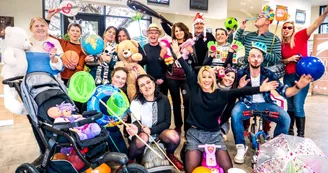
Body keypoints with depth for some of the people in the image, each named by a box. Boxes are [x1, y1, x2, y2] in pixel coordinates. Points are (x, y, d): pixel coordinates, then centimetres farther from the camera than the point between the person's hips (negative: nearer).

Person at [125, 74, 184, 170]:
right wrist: (135, 128, -50)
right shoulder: (136, 103, -9)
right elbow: (136, 122, -24)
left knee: (174, 136, -29)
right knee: (143, 138, -37)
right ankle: (129, 160, -8)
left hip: (158, 132, 2)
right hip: (142, 133, -2)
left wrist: (151, 130, -20)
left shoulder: (163, 100, -4)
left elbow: (167, 122, -4)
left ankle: (170, 154, 6)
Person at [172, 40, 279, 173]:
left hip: (214, 135, 2)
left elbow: (239, 92, -8)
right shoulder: (195, 89, 1)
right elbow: (188, 72, -2)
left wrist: (260, 89, -17)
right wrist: (179, 55, -3)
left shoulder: (221, 94, 2)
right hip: (195, 134, -1)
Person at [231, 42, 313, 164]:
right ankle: (241, 147, -14)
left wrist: (298, 87, -28)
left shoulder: (269, 74, -4)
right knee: (235, 114, -33)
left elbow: (283, 91, -8)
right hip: (247, 103, -2)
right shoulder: (241, 73, -8)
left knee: (285, 118, -21)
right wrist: (240, 88, -30)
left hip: (264, 104, 2)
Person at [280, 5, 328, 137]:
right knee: (290, 106, 12)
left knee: (298, 107, -7)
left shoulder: (300, 36, -4)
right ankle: (290, 131, 25)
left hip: (301, 76, -4)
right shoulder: (281, 45, 7)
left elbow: (316, 24, -16)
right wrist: (289, 59, -8)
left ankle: (301, 135, 5)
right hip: (288, 77, 4)